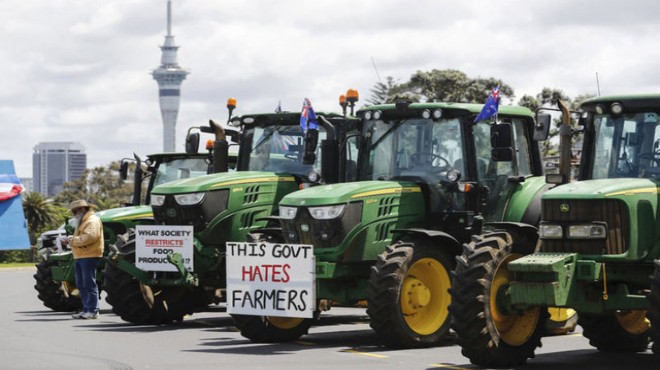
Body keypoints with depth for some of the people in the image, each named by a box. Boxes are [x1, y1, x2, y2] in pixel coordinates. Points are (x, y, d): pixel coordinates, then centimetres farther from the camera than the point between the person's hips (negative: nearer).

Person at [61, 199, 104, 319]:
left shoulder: (92, 221, -9)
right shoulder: (82, 222, 26)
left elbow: (89, 237, -24)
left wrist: (74, 240, -17)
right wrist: (71, 240, 11)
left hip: (89, 256, -11)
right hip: (80, 257, 11)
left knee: (89, 284, -10)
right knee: (81, 285, 10)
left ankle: (93, 310, -9)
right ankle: (86, 309, 14)